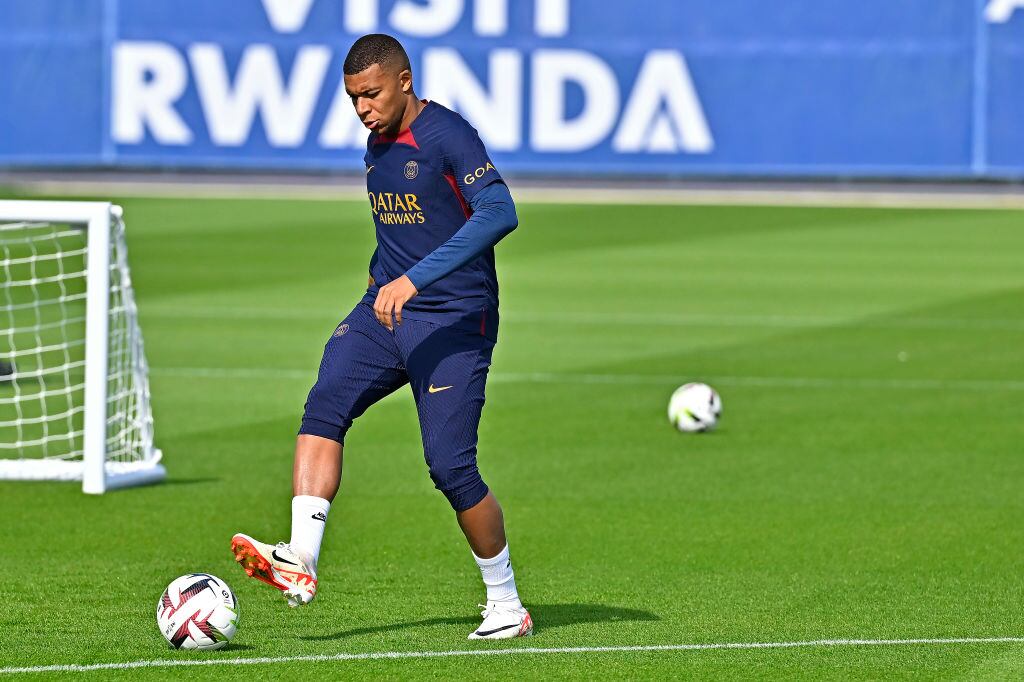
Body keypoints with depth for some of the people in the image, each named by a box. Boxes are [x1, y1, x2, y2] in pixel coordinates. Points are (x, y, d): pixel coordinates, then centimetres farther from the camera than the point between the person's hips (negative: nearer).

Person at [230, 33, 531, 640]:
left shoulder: (447, 135, -13)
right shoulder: (377, 144, 14)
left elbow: (499, 212, -29)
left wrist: (415, 278, -33)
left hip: (454, 318, -7)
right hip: (384, 312, 7)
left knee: (450, 465, -10)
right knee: (325, 405, -19)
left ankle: (507, 606, 8)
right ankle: (300, 563, -31)